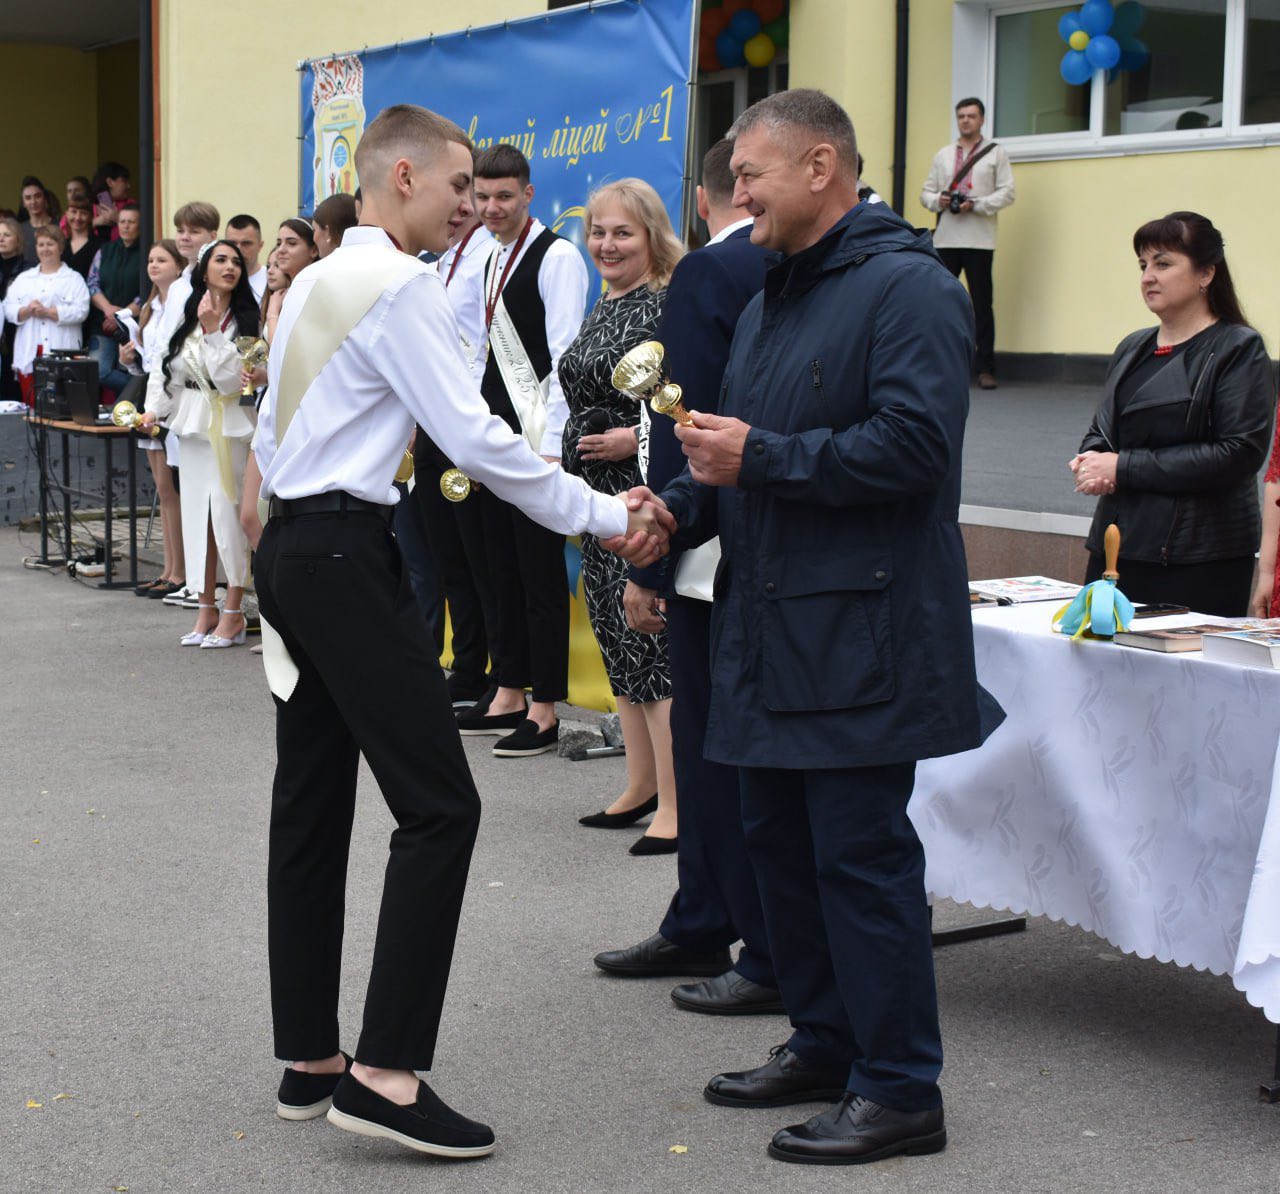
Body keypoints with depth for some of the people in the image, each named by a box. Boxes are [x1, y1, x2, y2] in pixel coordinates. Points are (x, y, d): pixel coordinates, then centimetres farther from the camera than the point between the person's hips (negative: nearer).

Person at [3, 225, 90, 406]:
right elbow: (9, 310, 11)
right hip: (29, 355, 3)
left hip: (60, 353, -3)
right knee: (31, 405, -1)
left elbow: (80, 311, -5)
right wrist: (27, 311, -9)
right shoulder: (23, 279, 21)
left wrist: (48, 312, -12)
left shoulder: (73, 279, 9)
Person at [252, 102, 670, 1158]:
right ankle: (387, 1073, -12)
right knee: (439, 805, -9)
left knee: (313, 804, 12)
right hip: (347, 554, -10)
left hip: (288, 544, 10)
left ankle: (309, 1061, 18)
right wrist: (606, 515, -10)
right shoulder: (402, 286, -11)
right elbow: (476, 438, -15)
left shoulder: (314, 281, 17)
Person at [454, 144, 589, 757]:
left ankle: (544, 712, 2)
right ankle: (508, 695, 22)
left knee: (541, 572, -4)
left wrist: (552, 447, -18)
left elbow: (565, 358, -15)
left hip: (537, 435, -9)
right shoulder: (493, 259, 17)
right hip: (496, 427, 9)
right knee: (503, 567, 13)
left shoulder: (557, 257, -10)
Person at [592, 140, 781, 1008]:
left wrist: (651, 566, -11)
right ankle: (701, 928, 30)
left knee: (727, 751, 0)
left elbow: (685, 428, -16)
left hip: (723, 553, -8)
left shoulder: (709, 275, -13)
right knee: (708, 740, 18)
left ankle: (776, 961, 6)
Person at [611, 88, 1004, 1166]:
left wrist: (762, 458, -19)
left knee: (862, 855, -6)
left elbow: (913, 446, -23)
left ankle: (901, 1090, 3)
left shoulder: (908, 289, -12)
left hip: (859, 635, -9)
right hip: (770, 628, 10)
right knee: (780, 843, 14)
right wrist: (681, 508, 7)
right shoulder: (771, 298, 19)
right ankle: (826, 1044, 28)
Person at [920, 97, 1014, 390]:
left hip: (979, 240, -3)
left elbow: (1007, 193, -1)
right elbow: (926, 192, 16)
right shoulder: (943, 155, 17)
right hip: (945, 239, 3)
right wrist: (938, 200, -6)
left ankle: (986, 369, 2)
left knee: (982, 305, -1)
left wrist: (975, 205, -14)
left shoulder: (996, 152, 6)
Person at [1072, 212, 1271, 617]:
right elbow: (1101, 429, 24)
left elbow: (1240, 453, -14)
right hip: (1116, 547, 6)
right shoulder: (1133, 349, 17)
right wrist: (1090, 460, -3)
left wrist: (1125, 468, -14)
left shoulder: (1238, 350, -4)